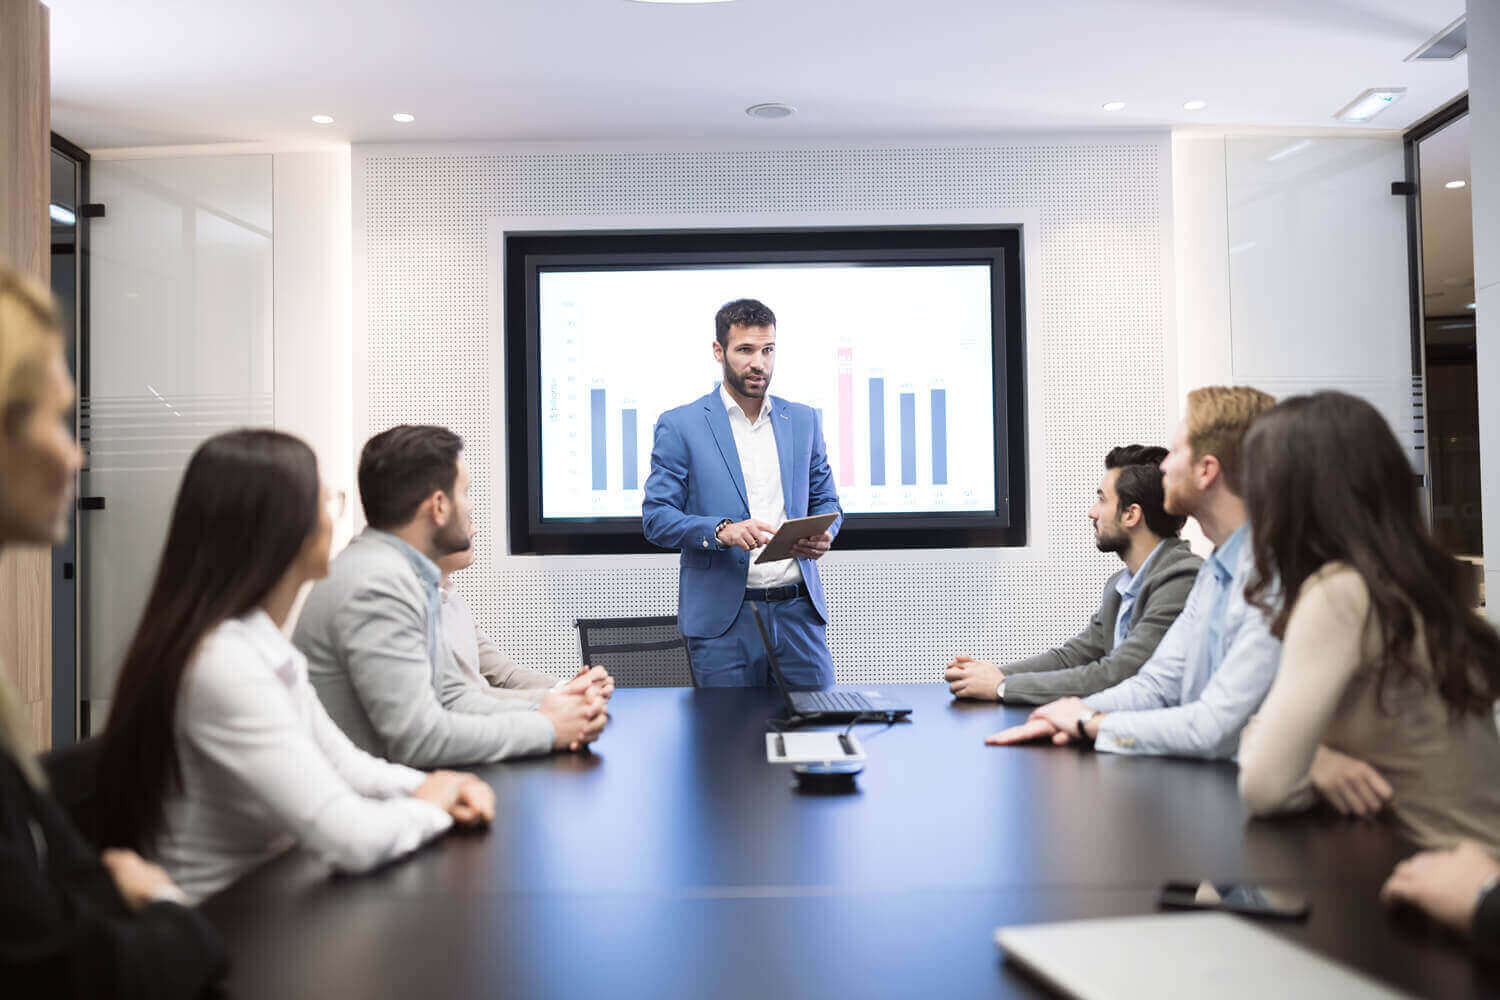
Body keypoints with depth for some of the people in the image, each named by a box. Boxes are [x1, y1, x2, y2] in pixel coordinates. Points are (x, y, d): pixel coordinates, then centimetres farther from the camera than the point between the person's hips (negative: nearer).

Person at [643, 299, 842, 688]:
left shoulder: (803, 420, 13)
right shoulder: (679, 425, 1)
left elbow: (826, 502, 19)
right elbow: (656, 517, -3)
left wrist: (822, 536, -5)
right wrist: (720, 531, -20)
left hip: (798, 611, 3)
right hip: (722, 617, -3)